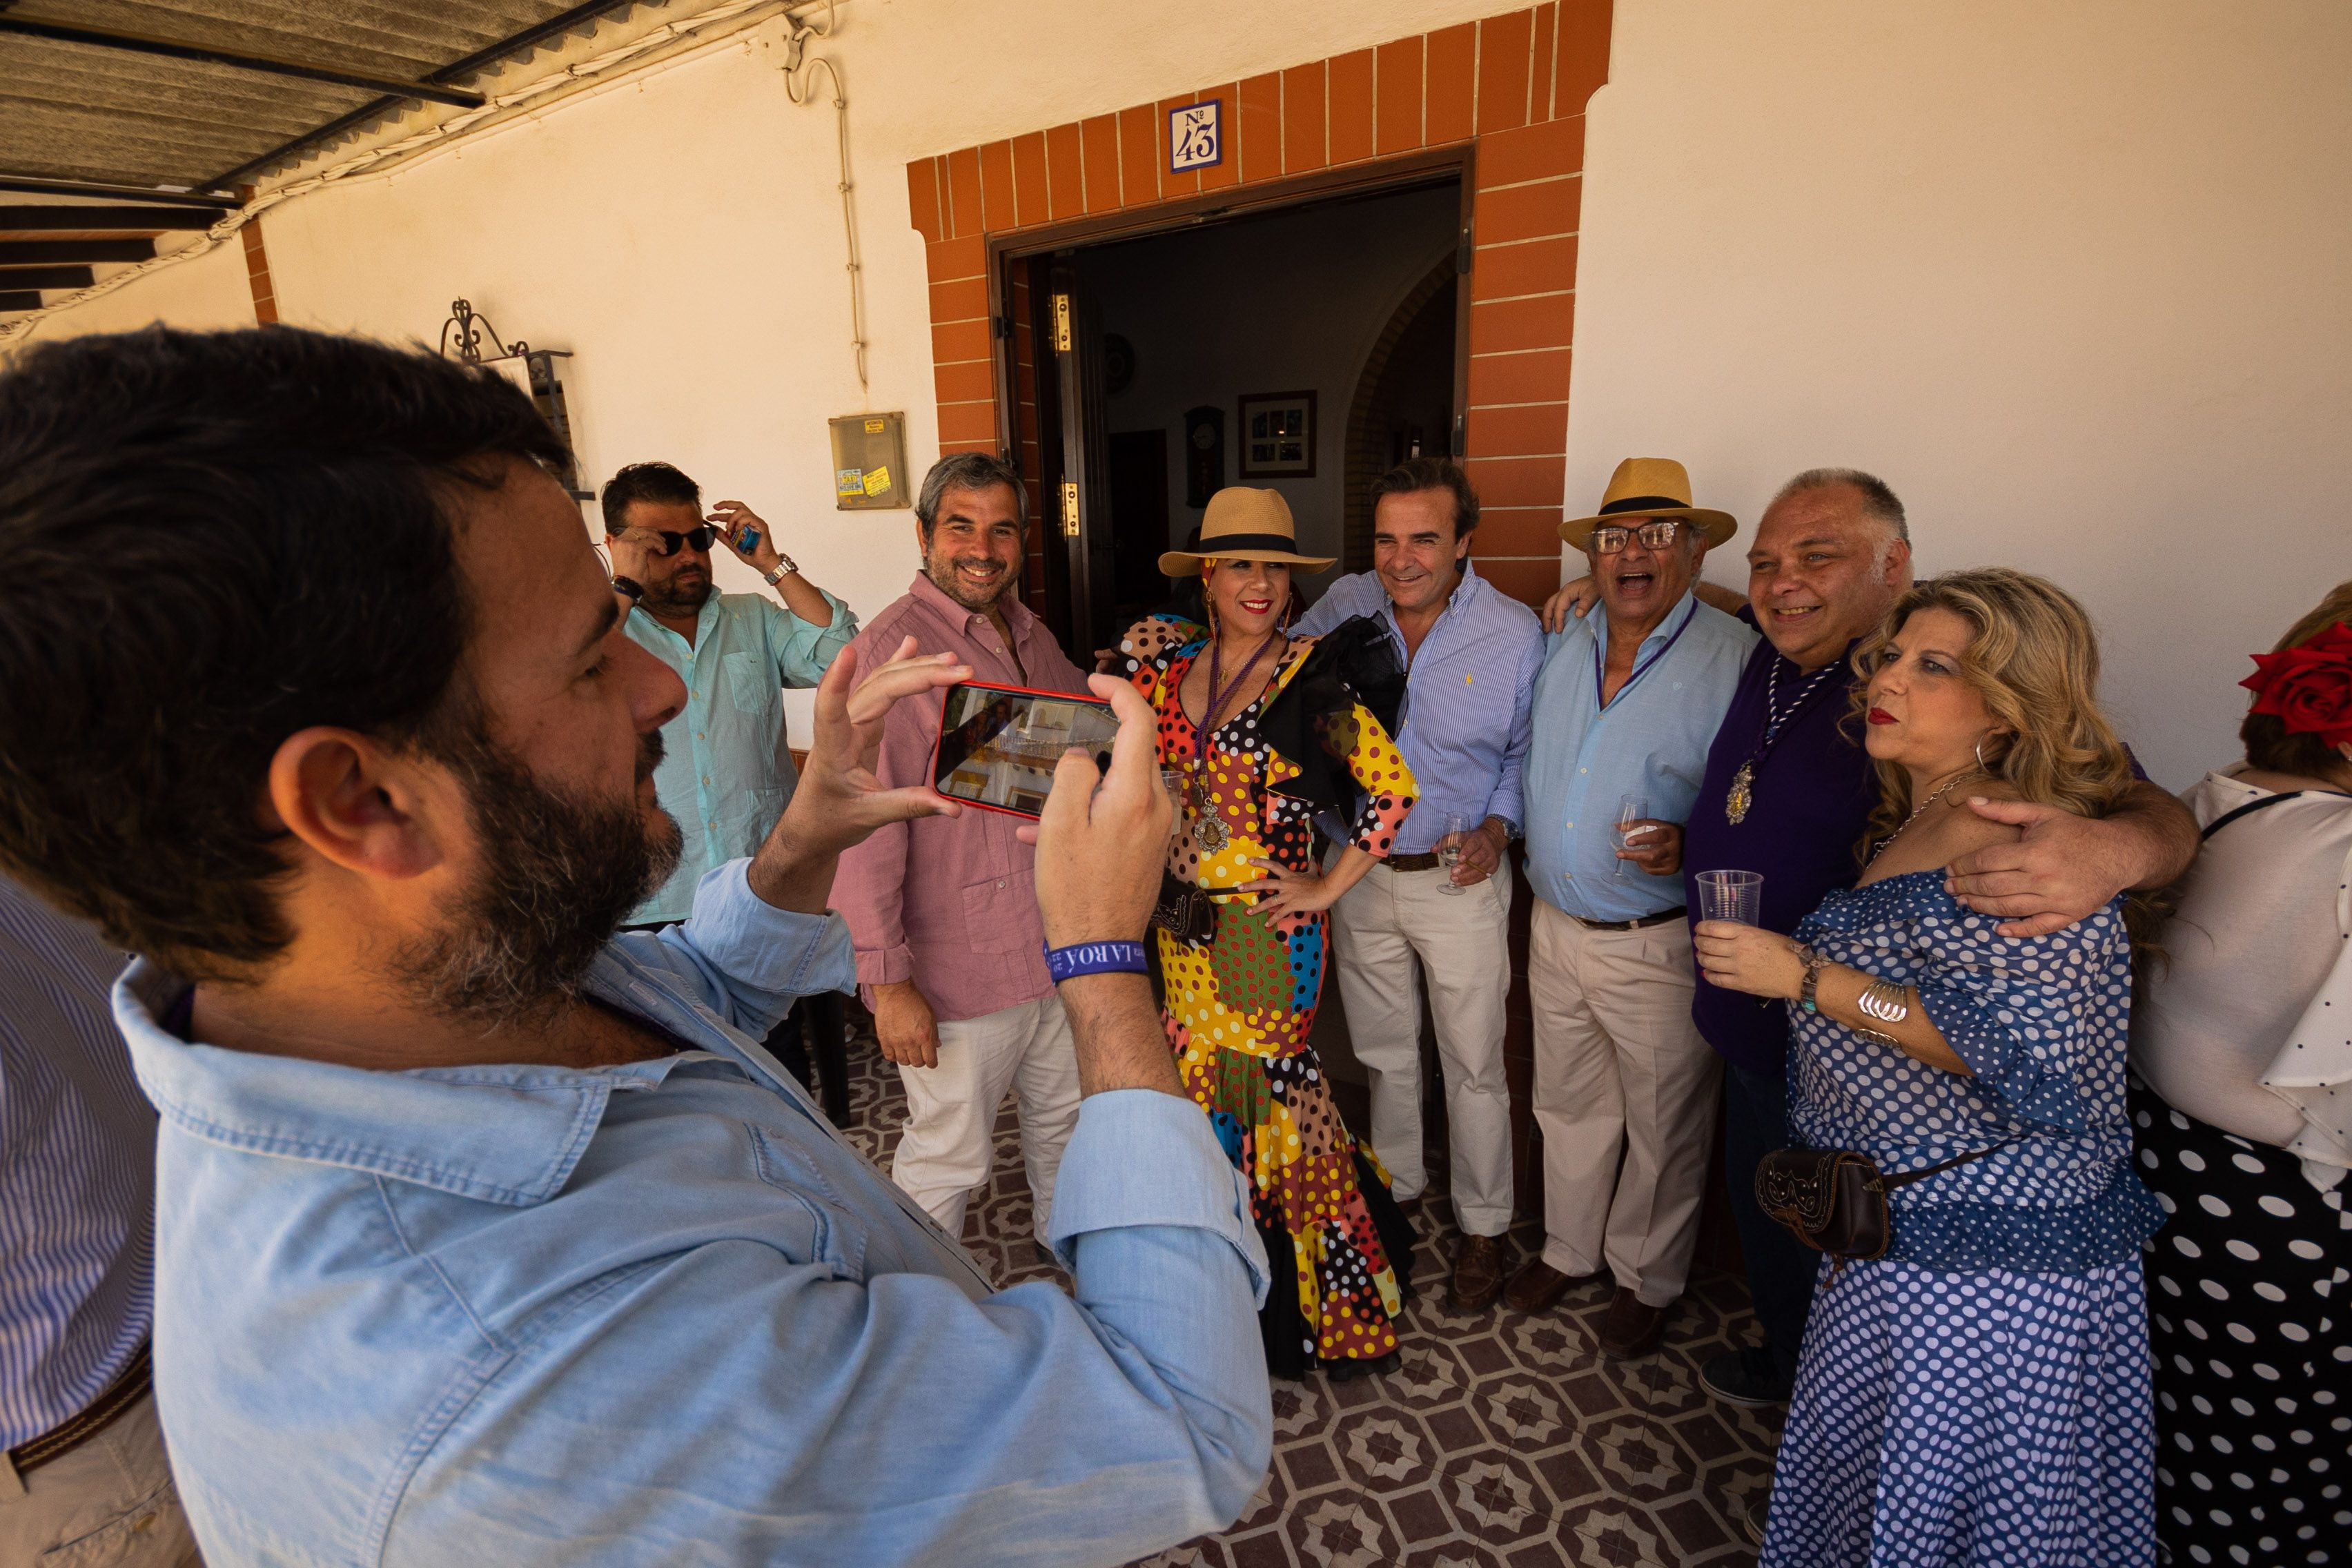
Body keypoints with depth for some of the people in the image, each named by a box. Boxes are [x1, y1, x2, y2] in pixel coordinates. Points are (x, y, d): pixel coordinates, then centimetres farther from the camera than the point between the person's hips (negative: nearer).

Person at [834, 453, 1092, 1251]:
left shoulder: (1030, 635, 6)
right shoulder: (890, 651, -18)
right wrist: (886, 980, -21)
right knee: (949, 1158, 11)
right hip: (959, 971, -7)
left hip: (1060, 944, 8)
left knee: (1064, 1116, 26)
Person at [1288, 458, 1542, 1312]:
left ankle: (1484, 1227, 33)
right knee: (1384, 1052, 20)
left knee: (1473, 1067, 10)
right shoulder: (1343, 606, -6)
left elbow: (1526, 751, 1)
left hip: (1460, 882, -2)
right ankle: (1396, 1184, 44)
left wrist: (1497, 825, -15)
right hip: (1358, 872, 3)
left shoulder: (1515, 634, -12)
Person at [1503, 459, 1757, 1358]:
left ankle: (1647, 1278, 39)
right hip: (1556, 928, 5)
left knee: (1663, 1125, 15)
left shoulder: (1737, 659, -13)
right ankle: (1570, 1249, 44)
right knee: (1568, 1105, 21)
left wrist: (1692, 846, -28)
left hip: (1661, 945, -5)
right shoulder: (1562, 650, 5)